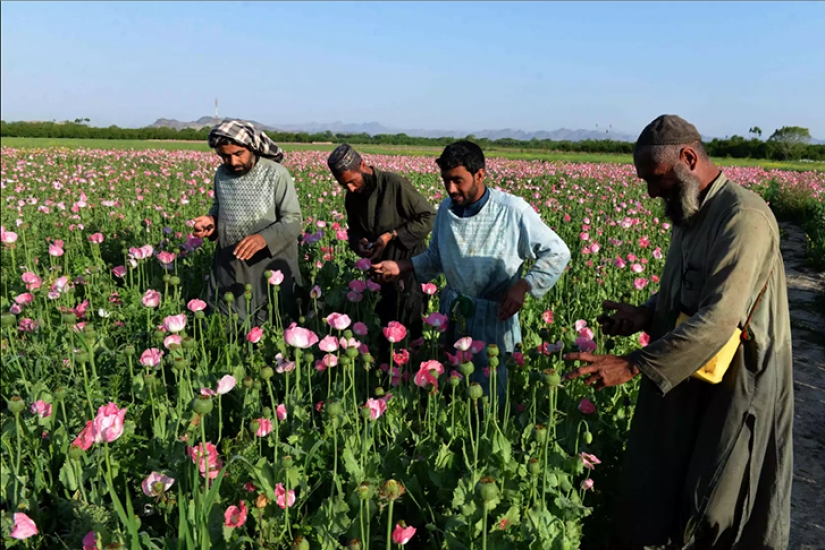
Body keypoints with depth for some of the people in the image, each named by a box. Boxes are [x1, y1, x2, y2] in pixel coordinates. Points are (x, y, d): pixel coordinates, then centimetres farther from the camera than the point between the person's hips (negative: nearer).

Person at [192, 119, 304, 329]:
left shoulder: (277, 174, -15)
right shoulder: (221, 174, 2)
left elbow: (294, 221, -15)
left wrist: (264, 238, -32)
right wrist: (211, 220, -3)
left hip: (269, 266, -5)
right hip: (229, 266, 5)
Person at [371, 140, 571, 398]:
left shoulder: (513, 210, -16)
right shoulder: (446, 208, 0)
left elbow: (557, 253, -11)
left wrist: (523, 285, -23)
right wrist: (400, 266, -1)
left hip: (494, 317, -4)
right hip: (453, 312, 5)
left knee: (490, 392, 9)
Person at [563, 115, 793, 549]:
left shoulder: (744, 218, -23)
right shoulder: (690, 215, 7)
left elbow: (718, 319, -30)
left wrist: (632, 365, -30)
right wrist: (645, 315, -1)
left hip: (737, 387, -8)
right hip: (687, 380, 8)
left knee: (721, 511, 10)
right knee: (656, 495, 17)